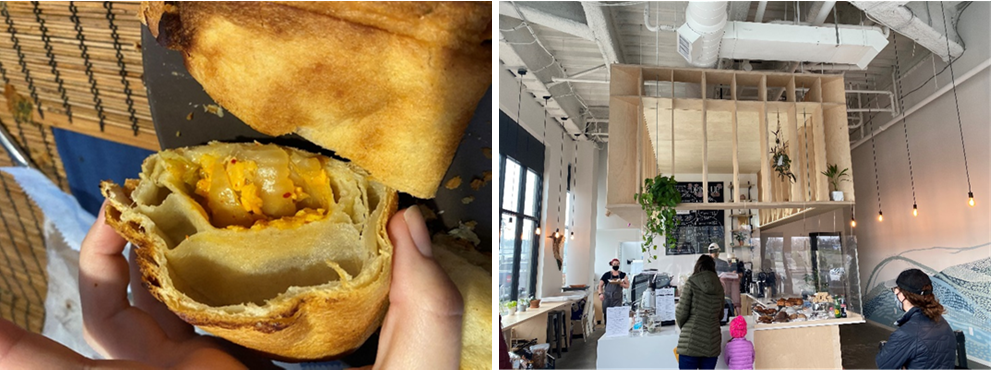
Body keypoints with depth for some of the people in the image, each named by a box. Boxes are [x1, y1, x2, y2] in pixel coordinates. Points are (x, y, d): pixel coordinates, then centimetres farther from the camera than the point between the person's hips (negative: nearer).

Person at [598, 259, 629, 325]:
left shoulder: (623, 275, 8)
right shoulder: (607, 275, 4)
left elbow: (627, 285, 6)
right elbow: (600, 285, 4)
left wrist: (620, 283, -13)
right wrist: (600, 293, -12)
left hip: (618, 298, 0)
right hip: (607, 297, 0)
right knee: (606, 314, 2)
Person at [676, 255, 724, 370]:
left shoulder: (692, 282, -4)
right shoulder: (719, 287, 10)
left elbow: (681, 312, -5)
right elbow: (720, 315, 20)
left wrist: (682, 327, 13)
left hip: (692, 340, -4)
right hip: (712, 343, 5)